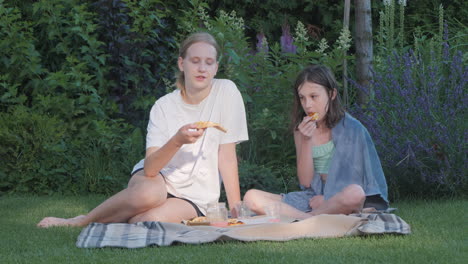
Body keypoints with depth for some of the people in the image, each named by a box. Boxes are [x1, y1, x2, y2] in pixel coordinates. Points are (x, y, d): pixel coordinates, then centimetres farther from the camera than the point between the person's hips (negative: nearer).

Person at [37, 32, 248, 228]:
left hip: (194, 197, -1)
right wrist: (178, 140, -34)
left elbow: (227, 156, -5)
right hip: (159, 180, 1)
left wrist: (236, 210, -10)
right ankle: (81, 221, -14)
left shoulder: (226, 92, -7)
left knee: (151, 220, -35)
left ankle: (125, 218, 0)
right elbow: (149, 169, -17)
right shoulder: (164, 106, -6)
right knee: (148, 194, -38)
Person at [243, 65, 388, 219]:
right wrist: (306, 141, -8)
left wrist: (327, 198, -10)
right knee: (251, 197, -17)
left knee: (355, 193, -41)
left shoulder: (351, 128, -1)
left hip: (341, 198, -4)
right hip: (314, 198, 4)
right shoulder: (301, 129, 8)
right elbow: (305, 182, 3)